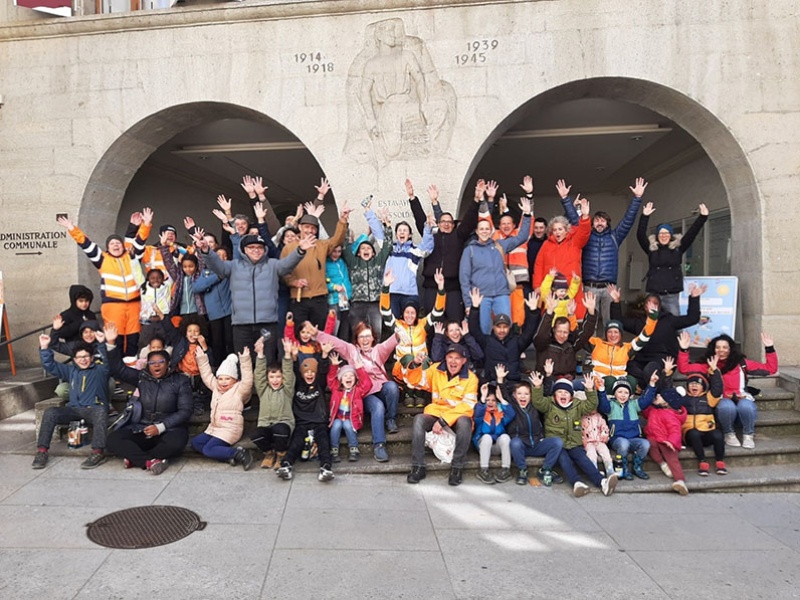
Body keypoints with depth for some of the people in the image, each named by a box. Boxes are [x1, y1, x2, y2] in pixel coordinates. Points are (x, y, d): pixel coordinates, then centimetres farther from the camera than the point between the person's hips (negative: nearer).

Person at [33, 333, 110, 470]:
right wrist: (45, 348, 6)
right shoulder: (71, 370, 23)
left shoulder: (100, 369, 8)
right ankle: (42, 451, -15)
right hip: (74, 409, 5)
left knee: (101, 411, -38)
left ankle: (98, 452, -46)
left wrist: (103, 344, -30)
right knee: (50, 412, -19)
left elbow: (109, 362, -13)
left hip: (94, 409, -5)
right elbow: (50, 366, 21)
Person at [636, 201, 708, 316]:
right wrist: (645, 216, -17)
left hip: (672, 295, 1)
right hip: (653, 295, 0)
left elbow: (691, 233, 0)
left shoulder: (678, 248, 7)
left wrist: (703, 217, -9)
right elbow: (640, 235, -6)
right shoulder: (651, 248, 6)